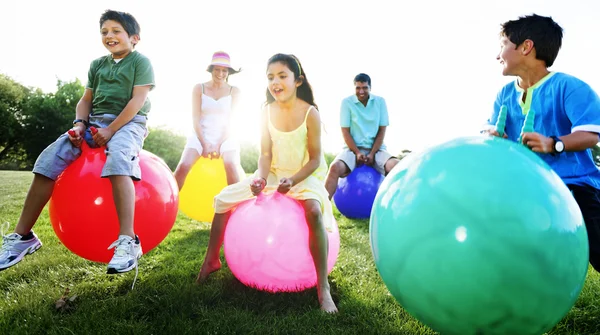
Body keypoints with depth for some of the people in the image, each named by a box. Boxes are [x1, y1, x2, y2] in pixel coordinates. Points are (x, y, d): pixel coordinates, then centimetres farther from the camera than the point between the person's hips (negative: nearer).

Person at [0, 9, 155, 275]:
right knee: (48, 160, -11)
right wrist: (80, 124, -3)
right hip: (94, 122, 7)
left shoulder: (141, 62, 0)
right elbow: (86, 99, 18)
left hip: (128, 123, -6)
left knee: (117, 160, -39)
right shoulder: (97, 64, 20)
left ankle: (127, 241, -45)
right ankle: (22, 236, -4)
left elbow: (138, 100, -10)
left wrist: (111, 129, -17)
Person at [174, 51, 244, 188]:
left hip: (224, 137, 0)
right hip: (201, 136, 1)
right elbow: (196, 119, 0)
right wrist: (204, 144, -11)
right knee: (183, 166, -23)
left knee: (231, 165, -30)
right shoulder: (199, 88, 6)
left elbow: (230, 121, -1)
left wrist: (218, 144, -12)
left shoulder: (234, 91, 5)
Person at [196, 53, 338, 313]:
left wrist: (293, 180, -28)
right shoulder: (267, 111, -3)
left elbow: (315, 159, -13)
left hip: (305, 176, -5)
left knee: (314, 210, -38)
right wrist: (261, 177, -23)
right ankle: (211, 261, 17)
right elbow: (265, 154, -3)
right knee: (224, 198, -1)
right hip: (273, 174, 5)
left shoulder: (310, 113, -15)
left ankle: (322, 287, -26)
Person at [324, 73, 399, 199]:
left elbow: (382, 131, 1)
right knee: (335, 167, -31)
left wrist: (372, 153, -9)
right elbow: (345, 132, -3)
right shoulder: (347, 102, -2)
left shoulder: (380, 101, 3)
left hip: (376, 149, 1)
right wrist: (357, 152, -14)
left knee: (396, 165, -28)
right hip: (353, 148, -1)